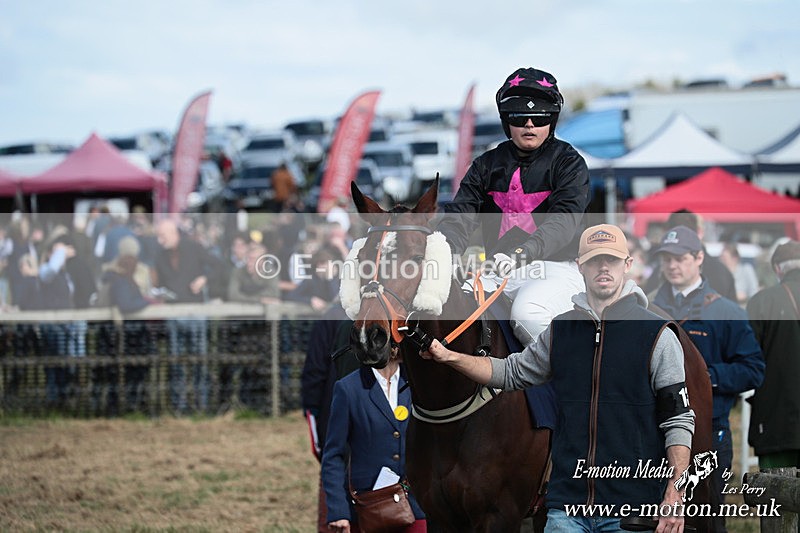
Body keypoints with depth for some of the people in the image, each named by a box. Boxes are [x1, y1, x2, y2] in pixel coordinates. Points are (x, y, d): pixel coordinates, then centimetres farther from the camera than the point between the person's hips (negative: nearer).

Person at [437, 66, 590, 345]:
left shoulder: (568, 162, 2)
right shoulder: (487, 165, 15)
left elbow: (564, 220, -15)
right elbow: (460, 214, 4)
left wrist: (523, 252, -34)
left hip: (554, 267, -4)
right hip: (497, 270, 4)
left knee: (526, 313, -35)